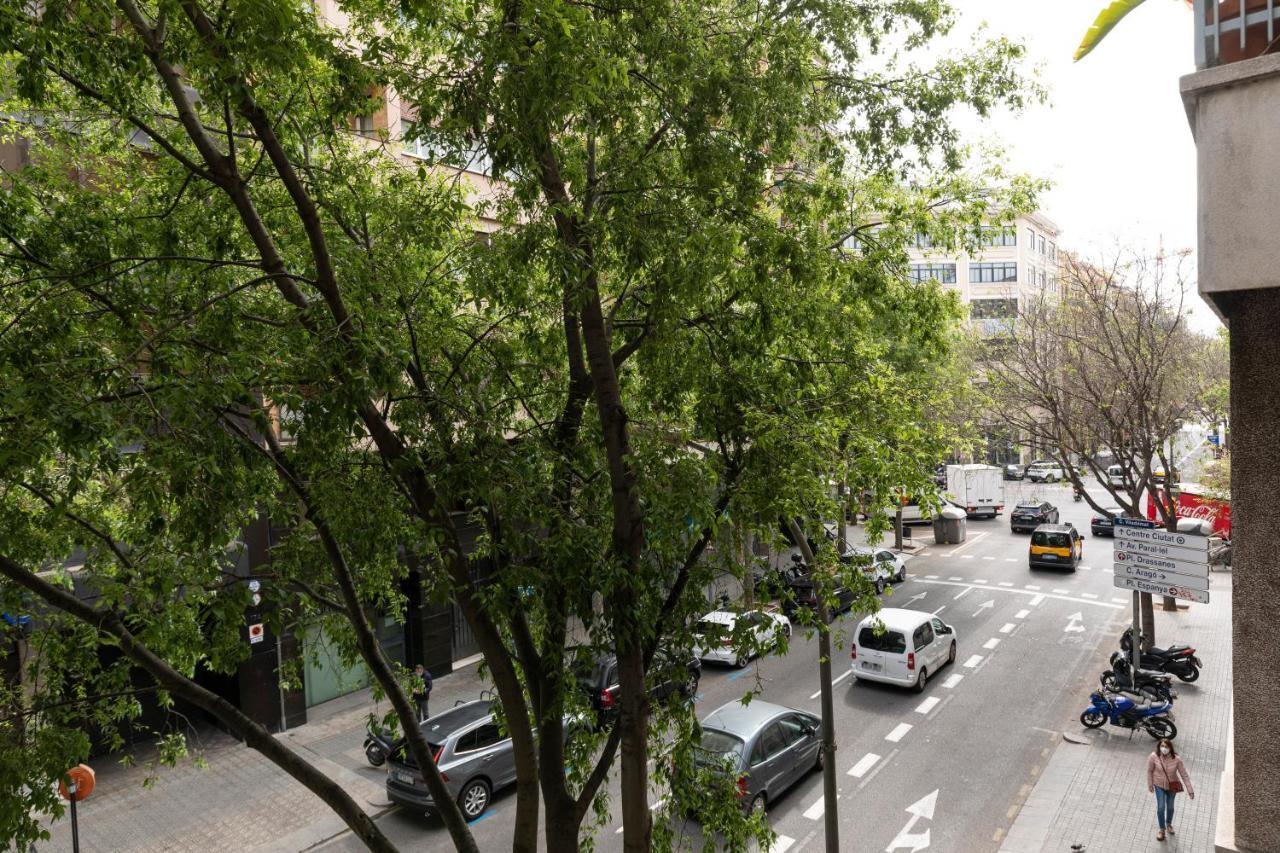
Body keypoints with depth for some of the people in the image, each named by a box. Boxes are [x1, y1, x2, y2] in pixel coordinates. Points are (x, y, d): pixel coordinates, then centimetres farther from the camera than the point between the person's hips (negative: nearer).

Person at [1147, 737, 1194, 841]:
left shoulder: (1176, 759, -26)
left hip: (1172, 786, 1)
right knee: (1161, 807, 0)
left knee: (1170, 807, 20)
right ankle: (1162, 829, 25)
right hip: (1159, 785, -1)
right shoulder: (1153, 757, -26)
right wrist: (1150, 784, -2)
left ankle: (1169, 824, 50)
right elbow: (1149, 771, -11)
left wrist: (1190, 791, -16)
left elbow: (1184, 775, -16)